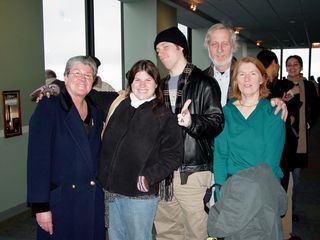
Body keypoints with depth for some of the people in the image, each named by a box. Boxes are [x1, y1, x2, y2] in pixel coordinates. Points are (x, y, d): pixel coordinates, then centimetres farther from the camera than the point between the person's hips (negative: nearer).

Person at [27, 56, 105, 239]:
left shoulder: (95, 113, 10)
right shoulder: (48, 107, -8)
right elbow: (37, 159, -13)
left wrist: (101, 193, 8)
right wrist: (41, 207, -16)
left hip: (94, 202, 5)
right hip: (61, 202, -5)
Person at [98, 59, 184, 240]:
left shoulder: (165, 117, -5)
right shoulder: (119, 106, 7)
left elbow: (173, 155, -9)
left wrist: (149, 176, -19)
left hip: (141, 193, -4)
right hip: (113, 191, 5)